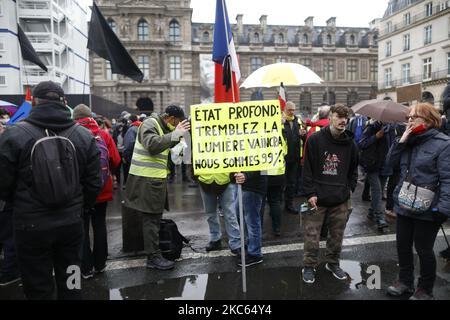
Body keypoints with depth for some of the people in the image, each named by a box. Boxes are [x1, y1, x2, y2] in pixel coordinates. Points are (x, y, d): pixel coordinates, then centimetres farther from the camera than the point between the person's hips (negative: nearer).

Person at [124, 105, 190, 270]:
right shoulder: (150, 124, -13)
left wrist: (177, 135, 9)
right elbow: (152, 145, -29)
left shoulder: (161, 126, 16)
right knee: (152, 219, -4)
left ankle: (154, 253, 28)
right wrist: (175, 134, -32)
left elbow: (164, 145, 25)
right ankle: (154, 257, 4)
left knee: (154, 218, 16)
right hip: (147, 179, -10)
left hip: (155, 178, 10)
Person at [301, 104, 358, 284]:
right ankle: (309, 266, 21)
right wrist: (310, 193, -11)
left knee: (337, 235, 14)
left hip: (341, 200, 3)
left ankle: (333, 263, 34)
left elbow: (353, 170, 16)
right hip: (317, 198, -3)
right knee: (312, 235, 4)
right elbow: (307, 168, -7)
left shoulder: (350, 143, 4)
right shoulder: (315, 139, -7)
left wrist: (350, 189, 4)